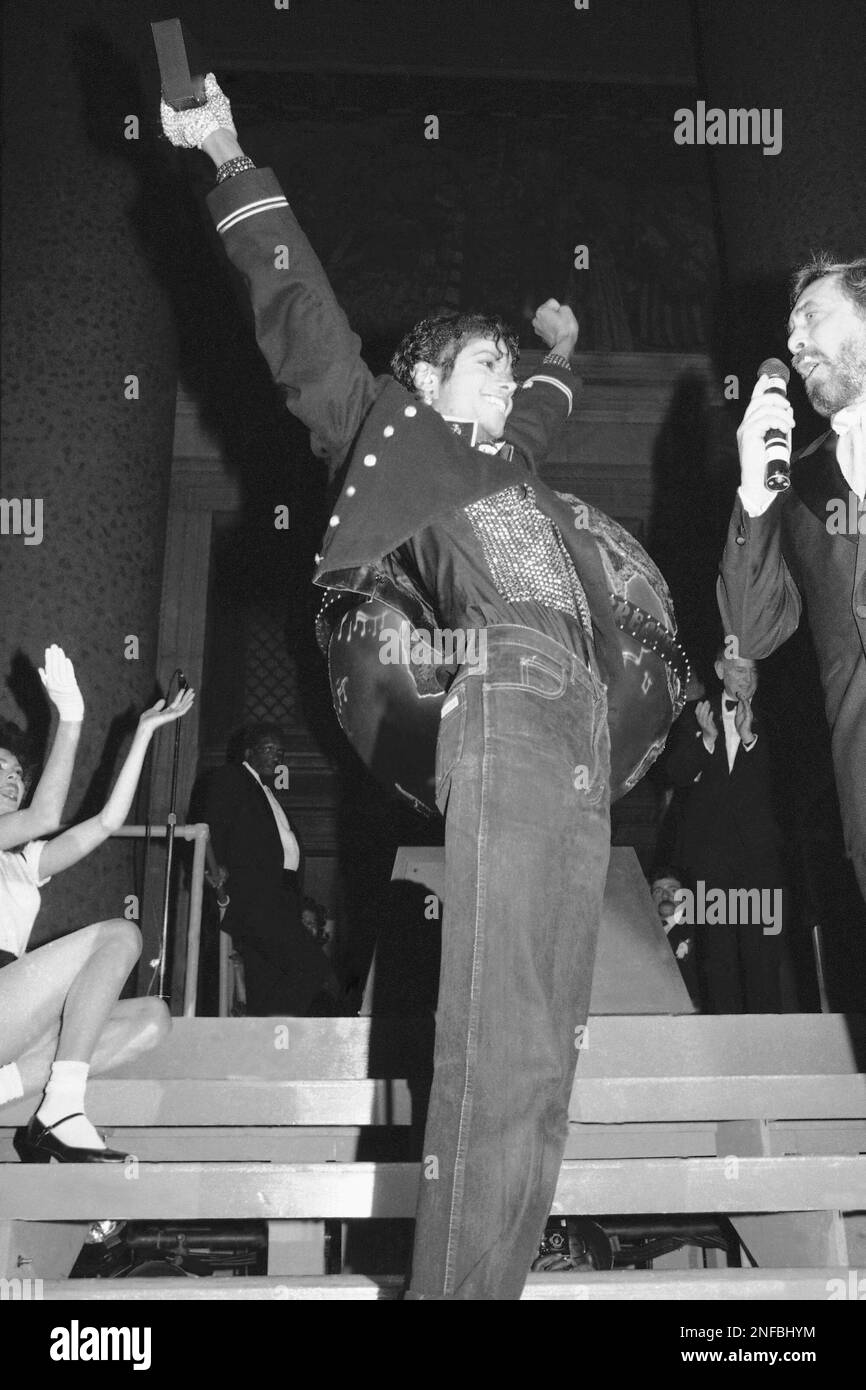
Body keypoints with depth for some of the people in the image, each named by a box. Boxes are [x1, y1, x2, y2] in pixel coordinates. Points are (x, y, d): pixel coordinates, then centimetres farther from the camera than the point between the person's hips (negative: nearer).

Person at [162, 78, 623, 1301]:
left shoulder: (517, 459, 32)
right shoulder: (393, 434, 16)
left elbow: (540, 411, 55)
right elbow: (302, 321, 14)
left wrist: (560, 352, 69)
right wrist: (232, 163, 15)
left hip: (583, 752, 7)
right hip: (504, 729, -7)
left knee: (546, 1054, 2)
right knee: (499, 1051, -15)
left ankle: (501, 1275, 6)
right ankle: (456, 1284, -10)